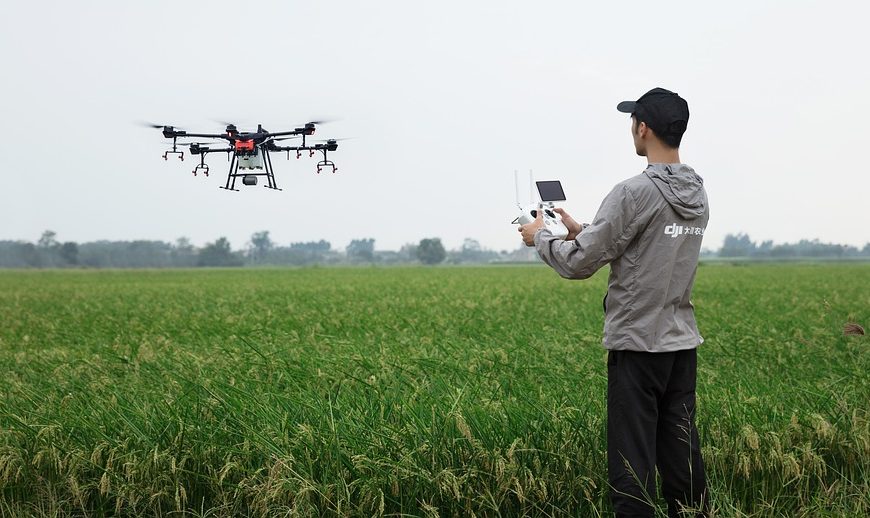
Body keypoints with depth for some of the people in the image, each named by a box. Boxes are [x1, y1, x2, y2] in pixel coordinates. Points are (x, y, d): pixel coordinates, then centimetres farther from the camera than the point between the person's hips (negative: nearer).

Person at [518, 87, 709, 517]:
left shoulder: (635, 193, -17)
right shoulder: (697, 195, 9)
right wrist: (582, 231, 22)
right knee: (681, 455, 14)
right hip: (682, 343, 8)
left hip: (638, 344, -8)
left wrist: (540, 236, 5)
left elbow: (579, 264, -14)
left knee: (633, 462, -2)